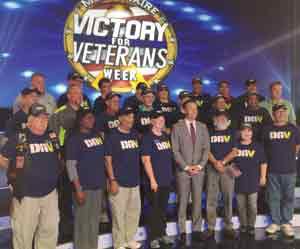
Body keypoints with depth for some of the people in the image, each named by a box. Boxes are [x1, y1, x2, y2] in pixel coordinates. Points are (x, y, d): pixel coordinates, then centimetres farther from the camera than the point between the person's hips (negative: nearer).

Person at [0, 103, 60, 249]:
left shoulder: (52, 138, 6)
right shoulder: (18, 139, -7)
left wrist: (51, 172, 9)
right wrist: (16, 170, 1)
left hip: (50, 193, 4)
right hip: (26, 195, -4)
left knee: (50, 231, 15)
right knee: (23, 233, 6)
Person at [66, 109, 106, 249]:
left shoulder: (97, 135, 9)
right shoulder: (74, 139, -9)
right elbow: (71, 165, -13)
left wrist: (106, 180, 13)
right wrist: (78, 189, -17)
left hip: (99, 185, 6)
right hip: (84, 187, -6)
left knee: (94, 220, 16)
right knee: (83, 221, 4)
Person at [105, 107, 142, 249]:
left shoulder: (135, 135, 10)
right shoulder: (112, 137, -7)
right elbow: (108, 160, -9)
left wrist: (139, 177, 15)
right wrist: (112, 181, -14)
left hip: (135, 182, 6)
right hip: (120, 182, -6)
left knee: (134, 212, 13)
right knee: (119, 214, 0)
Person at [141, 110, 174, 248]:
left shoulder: (166, 136, 9)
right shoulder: (147, 138, -11)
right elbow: (146, 160, -15)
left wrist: (170, 175, 13)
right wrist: (152, 180, -17)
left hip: (166, 179, 6)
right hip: (155, 181, -6)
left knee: (163, 209, 16)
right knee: (154, 210, 4)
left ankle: (162, 234, 30)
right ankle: (153, 237, 17)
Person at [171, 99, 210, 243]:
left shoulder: (202, 127, 10)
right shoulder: (177, 127, -1)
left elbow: (206, 148, 6)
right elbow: (175, 150, -5)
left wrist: (200, 165, -6)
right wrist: (186, 166, -11)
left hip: (199, 169, 3)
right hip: (183, 170, -3)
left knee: (197, 200, 7)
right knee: (183, 201, 1)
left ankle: (197, 229, 17)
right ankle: (182, 231, 11)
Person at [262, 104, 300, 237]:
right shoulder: (267, 129, 3)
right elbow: (264, 147, 14)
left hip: (289, 169, 0)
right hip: (272, 170, 0)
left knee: (288, 197, 6)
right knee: (273, 197, 6)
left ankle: (286, 223, 18)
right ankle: (275, 222, 18)